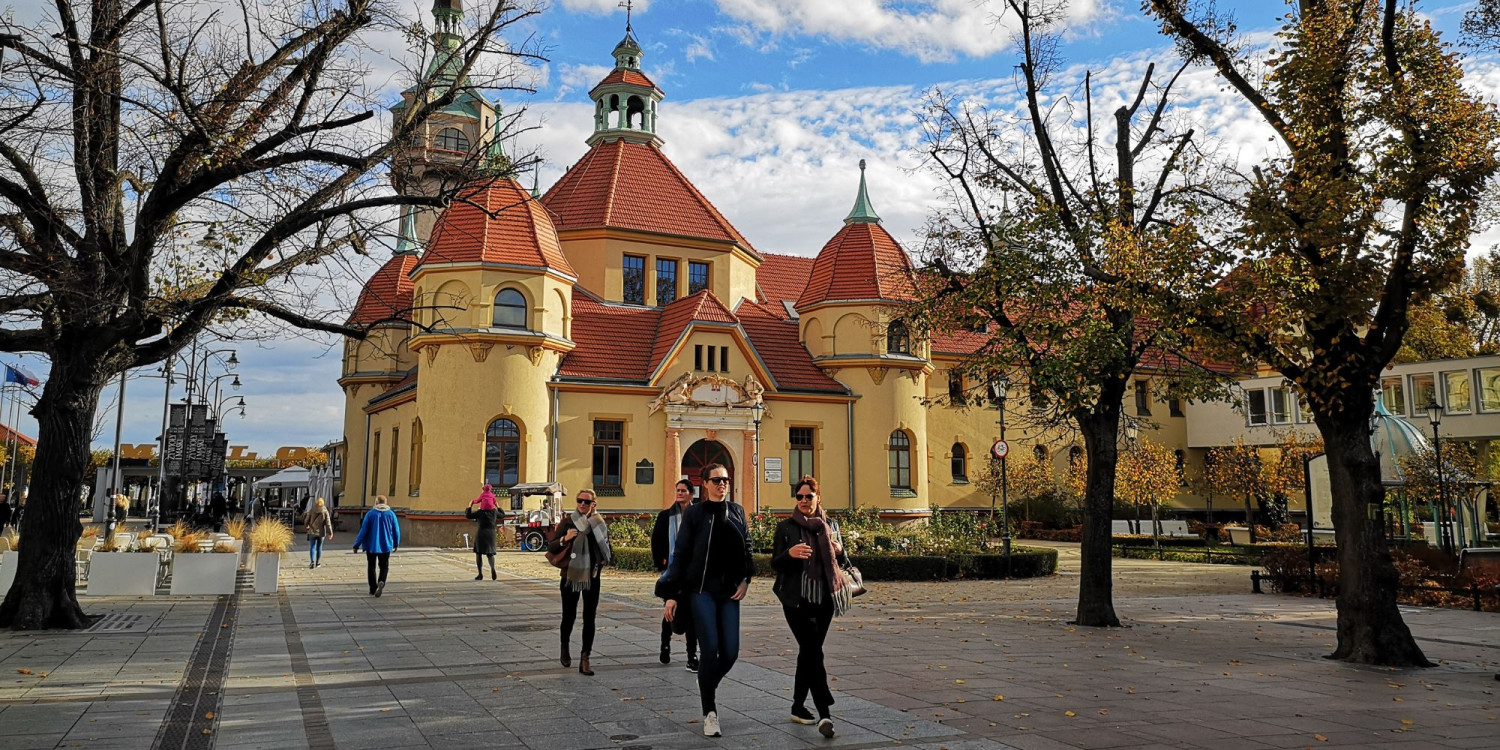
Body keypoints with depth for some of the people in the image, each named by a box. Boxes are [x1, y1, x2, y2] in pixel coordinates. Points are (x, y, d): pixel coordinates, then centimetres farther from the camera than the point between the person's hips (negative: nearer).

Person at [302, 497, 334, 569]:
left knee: (312, 547, 1)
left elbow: (306, 520, 4)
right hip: (321, 532, 0)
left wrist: (306, 526, 26)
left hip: (312, 532, 0)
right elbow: (328, 523, -7)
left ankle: (312, 562, -17)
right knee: (319, 547, 13)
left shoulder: (311, 511, -5)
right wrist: (330, 533, -2)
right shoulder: (325, 512, -7)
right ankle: (317, 563, 20)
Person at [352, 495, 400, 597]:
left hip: (371, 545, -1)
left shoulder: (370, 514, -7)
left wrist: (356, 545, -1)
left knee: (371, 567, 13)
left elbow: (363, 530, -8)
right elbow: (396, 531, 3)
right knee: (384, 567, 11)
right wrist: (396, 544, 18)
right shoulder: (391, 514, -2)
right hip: (386, 546, 1)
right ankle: (381, 582, -17)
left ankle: (373, 589, 14)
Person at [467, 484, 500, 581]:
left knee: (479, 553, 6)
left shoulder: (480, 512, -9)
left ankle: (480, 574, 2)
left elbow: (468, 515, -8)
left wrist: (470, 505, 5)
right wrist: (497, 506, 33)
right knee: (490, 553, 8)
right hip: (491, 533, 4)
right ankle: (492, 567, -22)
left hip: (481, 533, -4)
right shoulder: (494, 511, 3)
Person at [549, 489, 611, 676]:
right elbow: (551, 547, -6)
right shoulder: (567, 522, -4)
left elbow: (607, 549, 18)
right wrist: (564, 539, -25)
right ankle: (565, 649, 34)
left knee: (589, 618, -1)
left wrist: (608, 557, -3)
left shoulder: (600, 523, 4)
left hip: (592, 577, 2)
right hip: (570, 576, -2)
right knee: (569, 616, 8)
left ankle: (584, 660, 2)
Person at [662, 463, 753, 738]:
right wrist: (672, 595, -6)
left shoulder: (737, 511, 10)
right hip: (701, 591, -4)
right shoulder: (694, 513, -1)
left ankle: (707, 685, 29)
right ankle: (709, 712, 4)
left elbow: (746, 548, 16)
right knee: (710, 648, -11)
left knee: (730, 652, -1)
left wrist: (746, 579, 0)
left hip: (729, 592, 4)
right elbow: (680, 555, -2)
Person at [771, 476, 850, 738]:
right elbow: (775, 563, -1)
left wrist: (838, 549, -3)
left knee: (808, 651, 11)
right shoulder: (786, 527, 1)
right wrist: (790, 553, -22)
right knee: (814, 651, -14)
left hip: (824, 598, 4)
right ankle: (824, 713, -16)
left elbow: (841, 560, 20)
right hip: (797, 599, -4)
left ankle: (798, 706, 23)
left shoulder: (830, 526, 12)